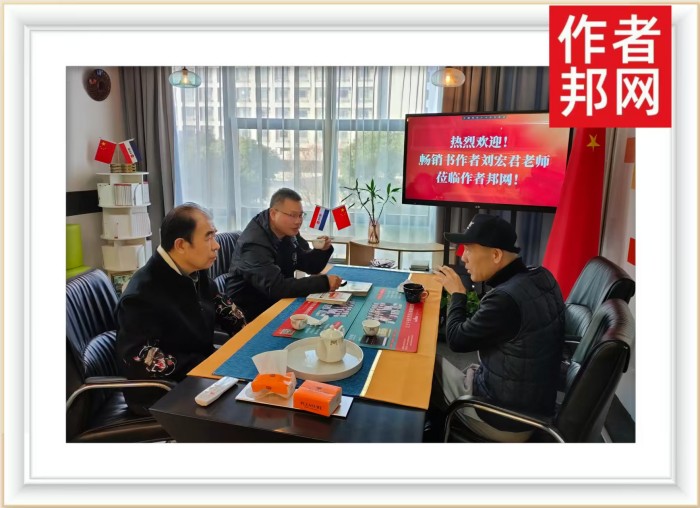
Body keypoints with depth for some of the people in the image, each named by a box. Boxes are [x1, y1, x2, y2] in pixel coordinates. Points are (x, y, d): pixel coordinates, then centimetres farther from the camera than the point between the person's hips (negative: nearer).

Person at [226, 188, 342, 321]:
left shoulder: (289, 233, 1)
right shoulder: (255, 243, -25)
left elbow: (310, 266, 9)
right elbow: (276, 288, -35)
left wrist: (322, 250, -12)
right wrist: (324, 282, -36)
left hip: (278, 302, 8)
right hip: (252, 312, -7)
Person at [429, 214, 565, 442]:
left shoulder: (506, 298, -33)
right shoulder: (541, 277, -5)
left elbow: (457, 339, -16)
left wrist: (457, 294, -5)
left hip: (504, 419, -8)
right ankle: (438, 426, 38)